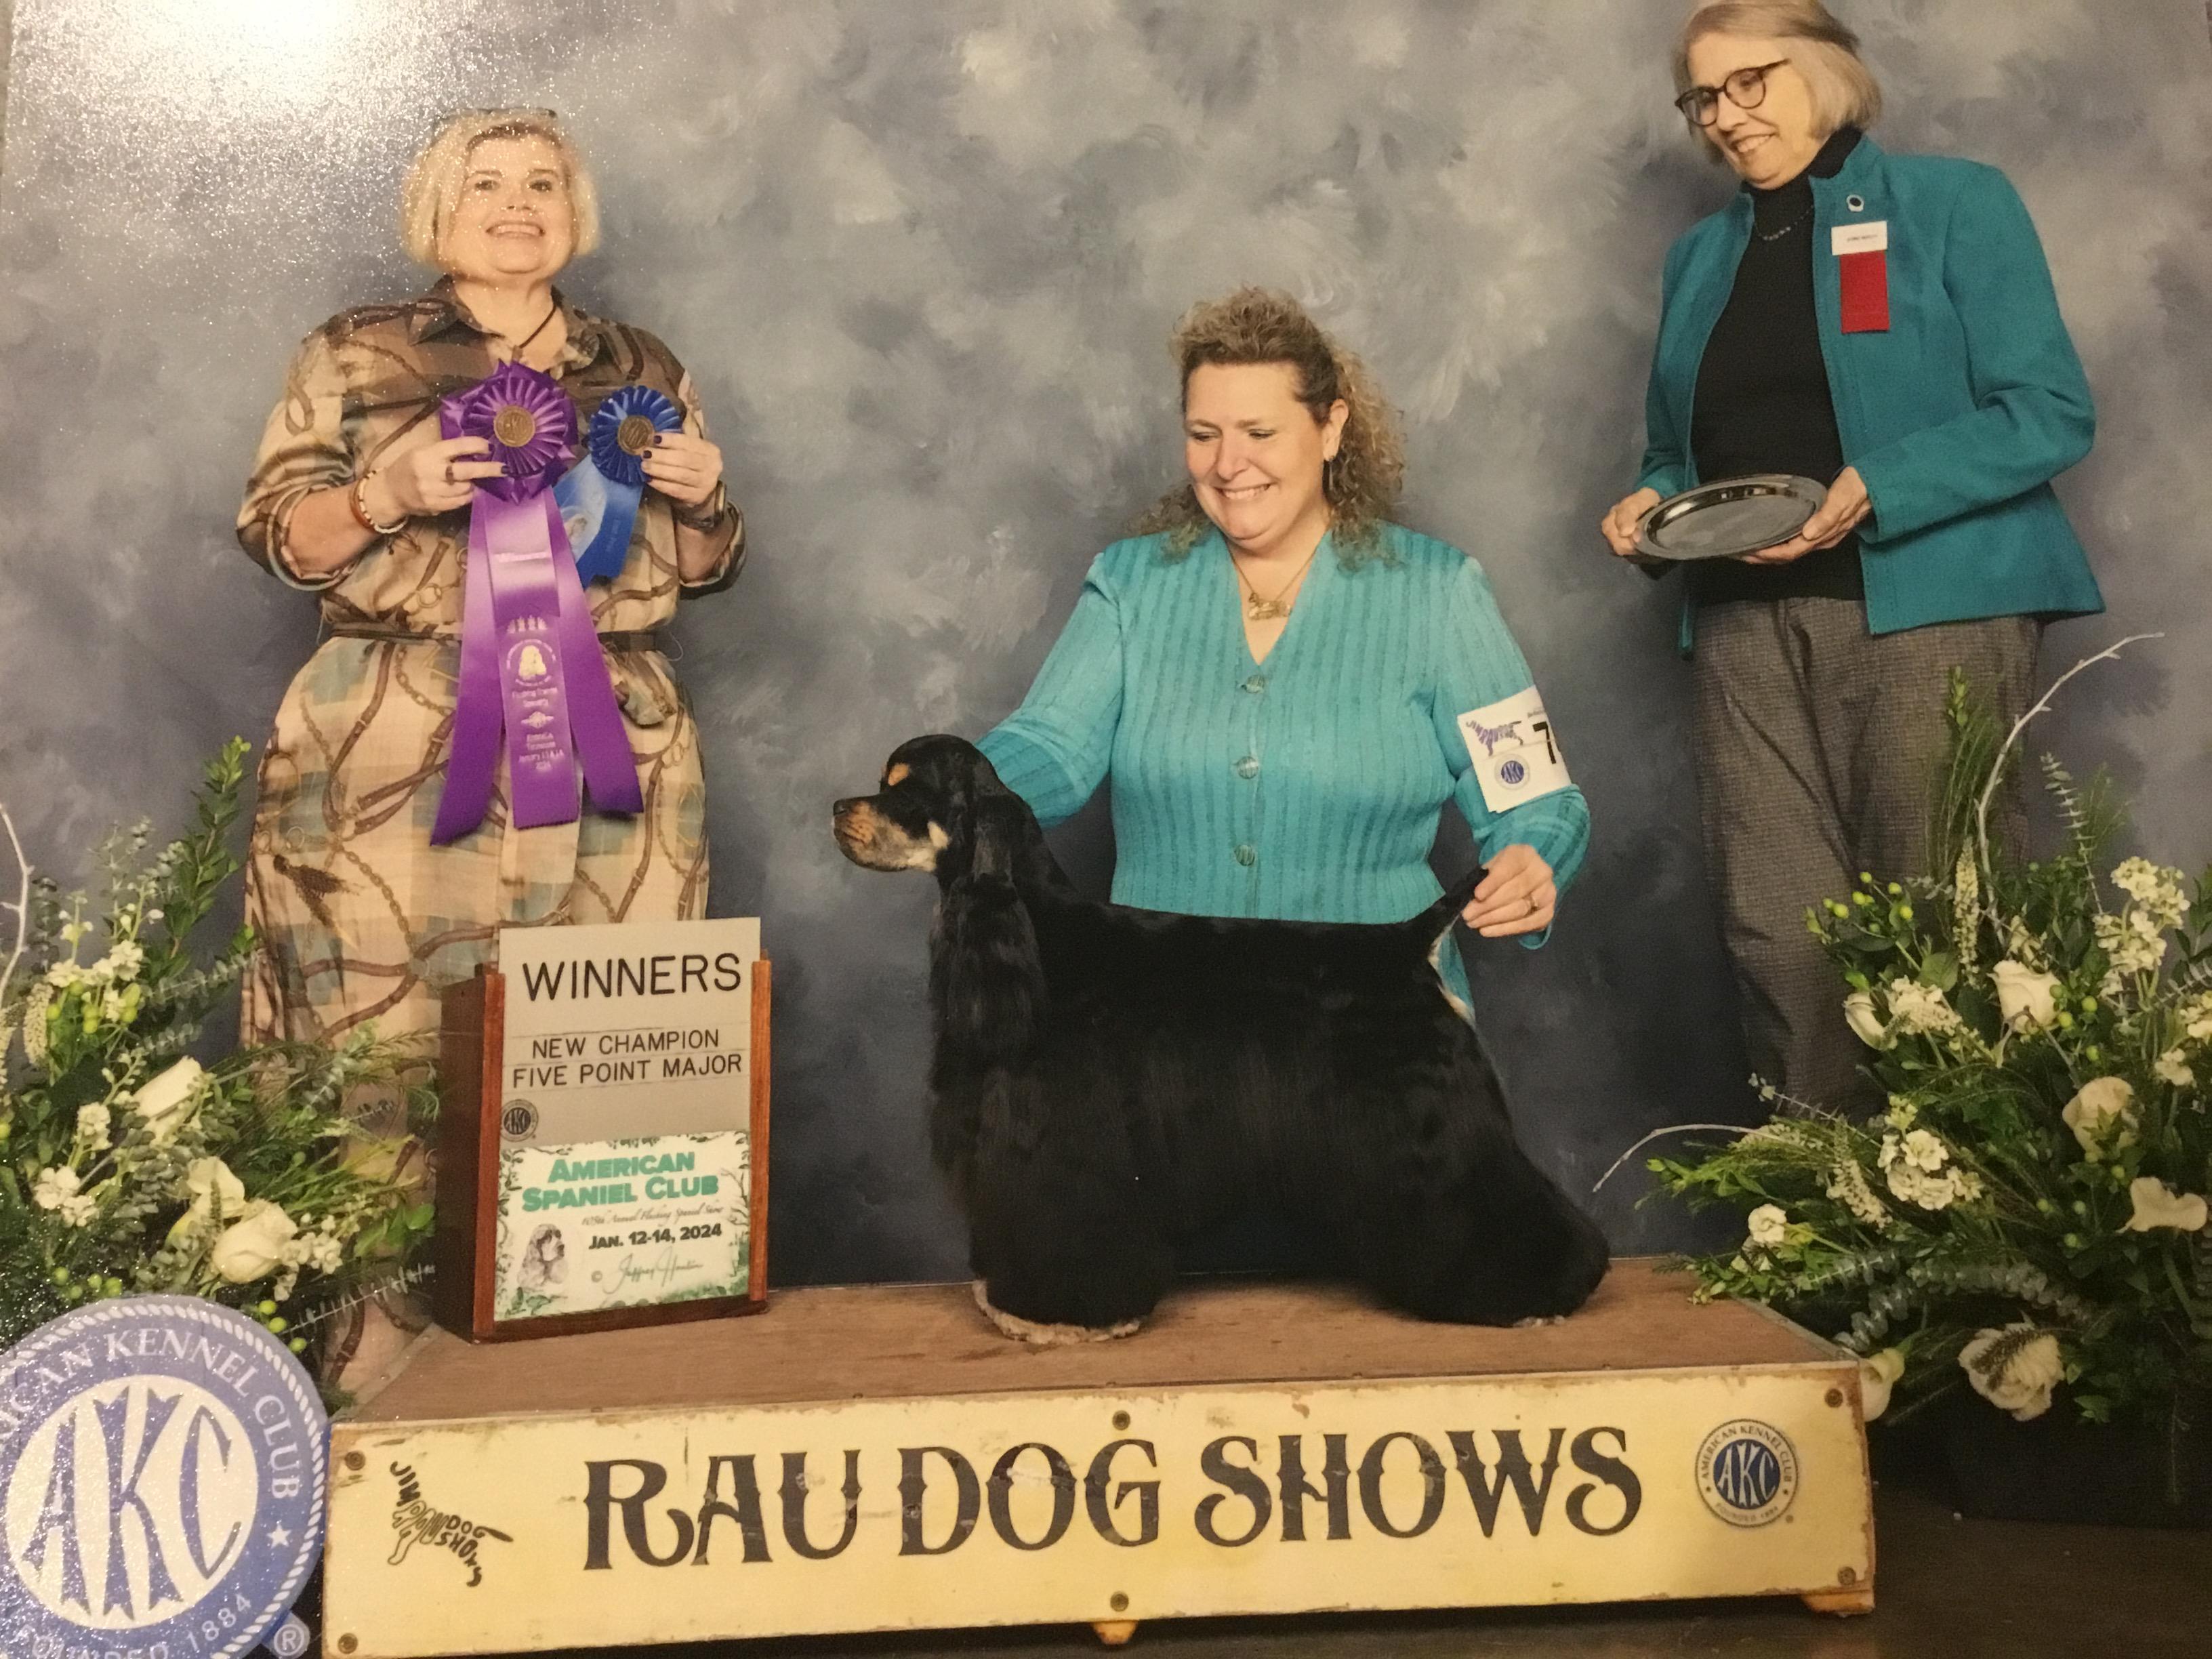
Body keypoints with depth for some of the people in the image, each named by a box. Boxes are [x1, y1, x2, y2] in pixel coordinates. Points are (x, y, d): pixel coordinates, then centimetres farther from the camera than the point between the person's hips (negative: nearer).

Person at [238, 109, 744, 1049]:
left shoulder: (644, 370, 16)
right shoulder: (356, 355, 9)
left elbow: (702, 567, 18)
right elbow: (277, 539, 4)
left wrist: (701, 498, -3)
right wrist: (390, 493, -13)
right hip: (394, 757, -2)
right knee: (385, 1047, -5)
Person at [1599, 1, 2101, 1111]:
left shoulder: (1953, 204, 2)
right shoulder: (1700, 257, 18)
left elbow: (2052, 413, -6)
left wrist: (1876, 490, -19)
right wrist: (1650, 503, 1)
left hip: (1931, 606, -4)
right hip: (1748, 624, 4)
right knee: (1777, 935, -1)